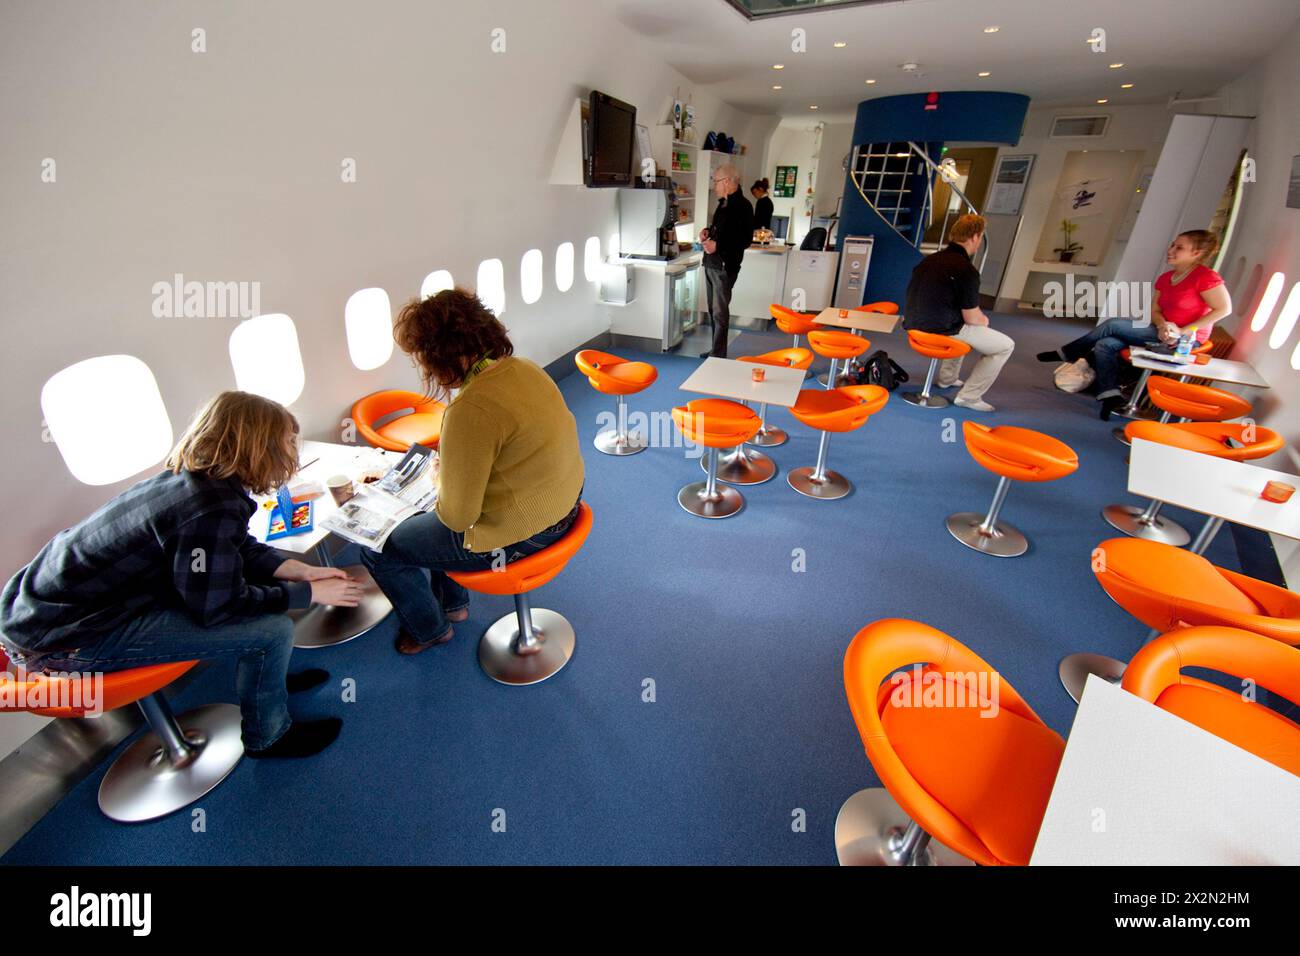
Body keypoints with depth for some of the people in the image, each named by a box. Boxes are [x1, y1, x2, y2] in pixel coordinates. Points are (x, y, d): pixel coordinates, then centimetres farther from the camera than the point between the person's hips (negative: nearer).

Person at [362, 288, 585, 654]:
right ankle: (453, 602, 44)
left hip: (516, 536, -9)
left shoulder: (472, 410, -30)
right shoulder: (522, 367, -3)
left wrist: (440, 481, -3)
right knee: (418, 517, 29)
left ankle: (430, 629, 33)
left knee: (378, 548, 10)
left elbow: (457, 517, -24)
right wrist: (451, 465, 7)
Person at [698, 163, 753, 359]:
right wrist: (708, 231, 9)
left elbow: (746, 240, -19)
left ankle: (719, 355, 1)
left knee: (720, 312, -6)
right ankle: (715, 350, 25)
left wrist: (718, 245, -23)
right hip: (711, 264, 9)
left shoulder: (742, 206, -13)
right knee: (713, 310, 15)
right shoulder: (723, 203, 16)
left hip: (725, 266, -9)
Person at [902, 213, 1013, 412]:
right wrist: (983, 320, 12)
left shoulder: (929, 259, 7)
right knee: (1005, 345, 6)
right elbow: (971, 318, -13)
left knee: (965, 329, 39)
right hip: (942, 331, -8)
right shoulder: (967, 271, -17)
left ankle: (946, 378, 44)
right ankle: (969, 396, 5)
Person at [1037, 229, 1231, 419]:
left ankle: (1066, 354, -4)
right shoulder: (1165, 278, 9)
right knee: (1105, 345, -15)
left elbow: (1224, 309, -14)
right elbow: (1155, 311, 8)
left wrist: (1183, 331, -18)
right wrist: (1163, 325, -14)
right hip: (1164, 334, 7)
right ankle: (1111, 394, -22)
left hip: (1186, 340, -7)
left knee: (1112, 325, -19)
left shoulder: (1205, 276, -13)